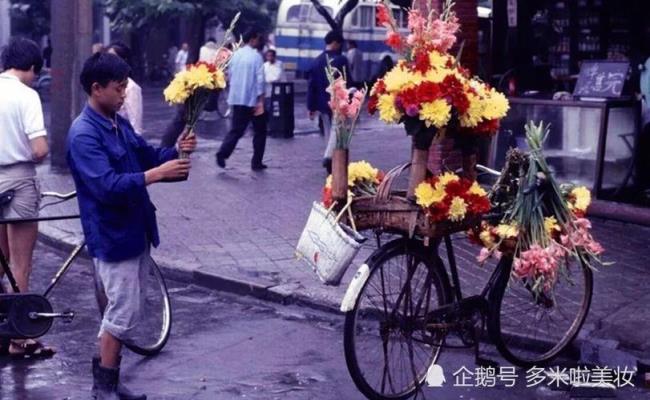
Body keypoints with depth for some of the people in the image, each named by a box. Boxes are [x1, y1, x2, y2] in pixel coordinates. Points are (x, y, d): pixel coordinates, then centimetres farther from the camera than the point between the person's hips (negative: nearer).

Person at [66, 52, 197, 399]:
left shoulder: (119, 124, 9)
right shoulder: (83, 134, -19)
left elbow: (147, 156, 16)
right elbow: (107, 185, -28)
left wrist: (177, 150, -3)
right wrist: (156, 174, -31)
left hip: (135, 230, 9)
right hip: (112, 235, -9)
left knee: (125, 311, 15)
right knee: (124, 313, -4)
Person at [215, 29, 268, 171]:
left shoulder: (236, 54, 8)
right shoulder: (256, 56, -11)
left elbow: (229, 75, 15)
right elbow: (260, 80, -15)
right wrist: (261, 101, -15)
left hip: (237, 98, 6)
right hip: (253, 100, -6)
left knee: (236, 130, 7)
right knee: (260, 131, 9)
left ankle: (222, 153, -14)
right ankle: (256, 162, 8)